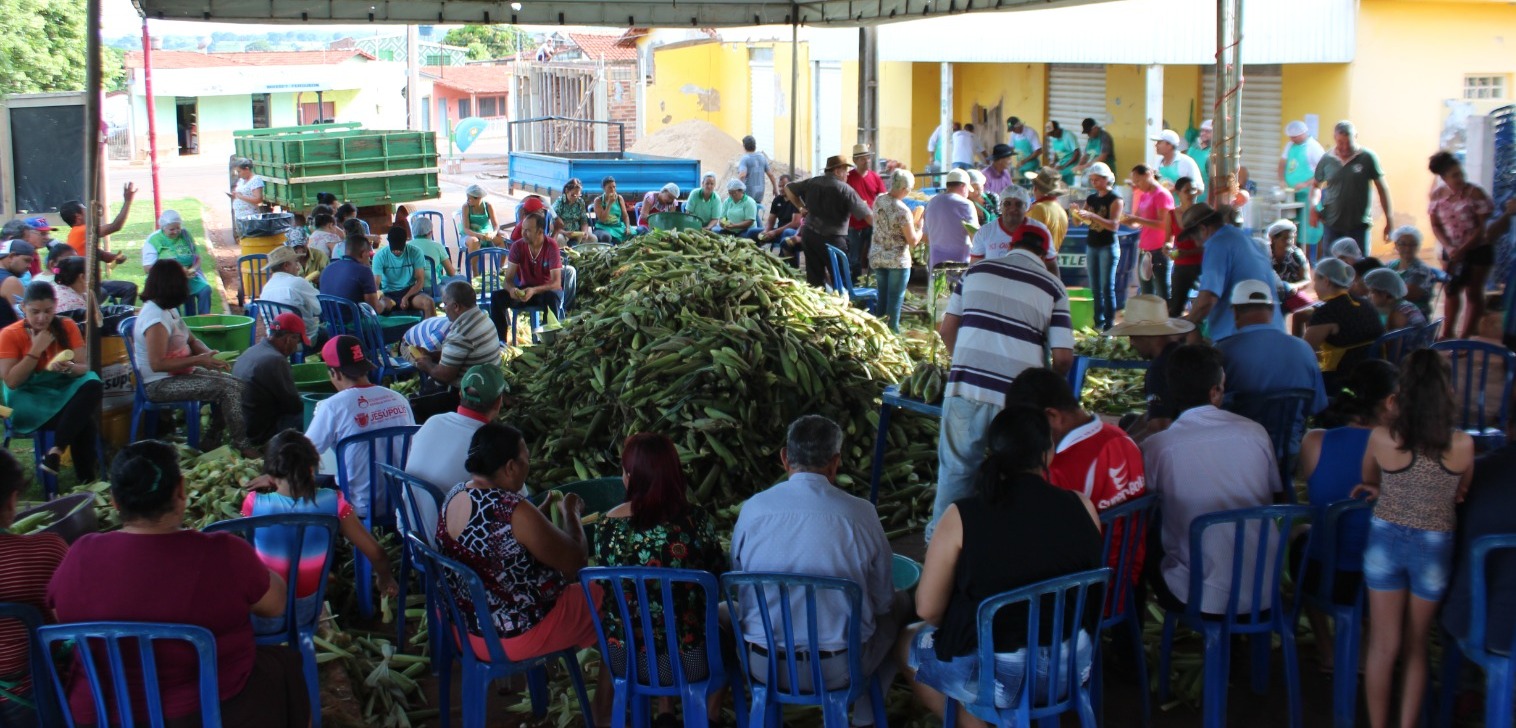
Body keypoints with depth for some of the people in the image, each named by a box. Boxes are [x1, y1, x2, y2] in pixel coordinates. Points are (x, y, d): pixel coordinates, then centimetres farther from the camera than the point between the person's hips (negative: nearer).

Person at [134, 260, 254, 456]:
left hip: (180, 373, 10)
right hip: (160, 384, -10)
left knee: (235, 383, 0)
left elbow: (192, 341, 18)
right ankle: (241, 445, -10)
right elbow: (157, 364, -27)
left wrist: (209, 354, -5)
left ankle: (212, 438, 6)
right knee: (228, 388, -21)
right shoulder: (155, 318, -21)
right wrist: (200, 360, -24)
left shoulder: (169, 310, 11)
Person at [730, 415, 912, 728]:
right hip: (839, 668, -2)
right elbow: (883, 600, -2)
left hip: (762, 665, 2)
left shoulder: (753, 508, -7)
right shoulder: (860, 514, -13)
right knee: (901, 603, 26)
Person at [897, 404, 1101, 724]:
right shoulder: (1081, 508, -11)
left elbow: (927, 608, -12)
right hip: (1072, 667, 4)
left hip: (990, 674, -4)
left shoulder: (962, 515, -18)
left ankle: (975, 719, 20)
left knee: (907, 642, 26)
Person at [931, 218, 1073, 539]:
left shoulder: (977, 270, 11)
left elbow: (947, 329, 13)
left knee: (955, 468, 15)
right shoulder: (1052, 286, 5)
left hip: (965, 389, 2)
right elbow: (1063, 356, -1)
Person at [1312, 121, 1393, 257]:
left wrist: (1389, 219, 1)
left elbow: (1382, 189, 2)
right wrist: (1313, 206, -5)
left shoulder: (1367, 158, -3)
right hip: (1332, 225, 2)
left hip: (1359, 225, -2)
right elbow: (1317, 186, 15)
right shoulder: (1327, 160, 3)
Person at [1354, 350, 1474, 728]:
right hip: (1435, 547, 0)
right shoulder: (1462, 445, -17)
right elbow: (1461, 494, 4)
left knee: (1384, 647, 10)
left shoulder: (1381, 438, -18)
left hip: (1386, 539, 0)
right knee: (1415, 646, 17)